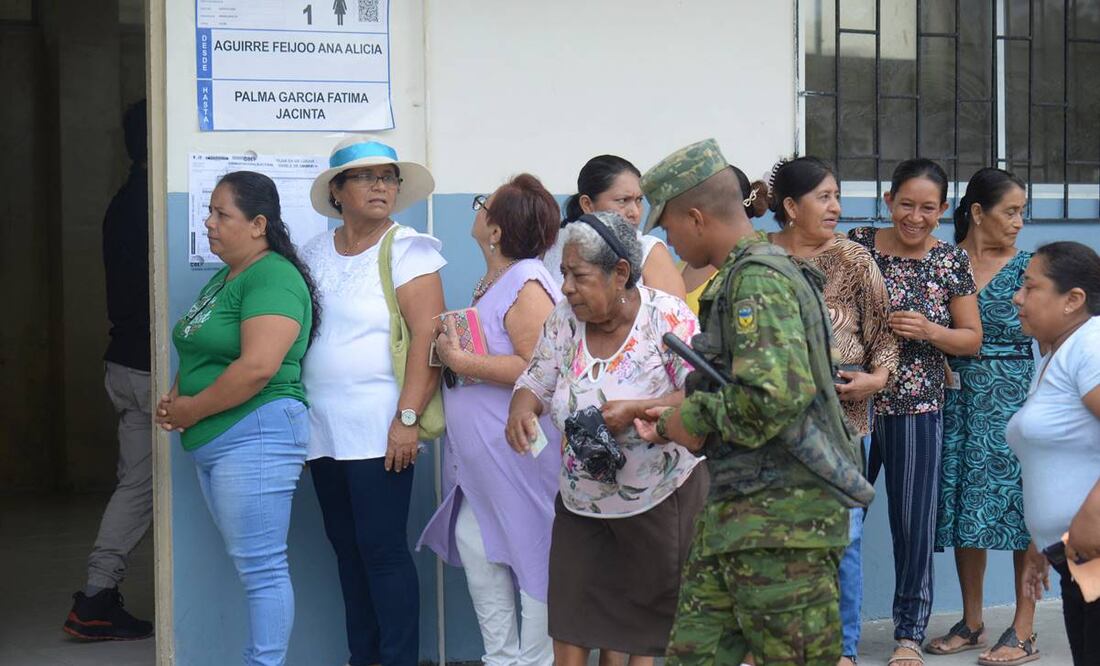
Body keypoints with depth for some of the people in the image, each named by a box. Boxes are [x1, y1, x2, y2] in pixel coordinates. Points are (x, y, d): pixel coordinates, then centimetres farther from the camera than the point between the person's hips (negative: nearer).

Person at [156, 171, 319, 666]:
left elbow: (259, 366, -24)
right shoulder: (224, 279, 17)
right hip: (211, 442, 10)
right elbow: (203, 354, 24)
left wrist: (192, 410, -15)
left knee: (261, 569, -6)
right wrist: (174, 399, 5)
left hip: (254, 435, -10)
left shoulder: (272, 277, -14)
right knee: (251, 565, 12)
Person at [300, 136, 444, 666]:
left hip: (378, 429, -6)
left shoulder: (406, 249, -5)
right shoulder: (315, 253, 12)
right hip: (323, 430, 6)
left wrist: (408, 419, -19)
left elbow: (427, 337, -12)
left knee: (382, 548, -6)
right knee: (346, 545, 11)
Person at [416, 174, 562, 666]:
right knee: (473, 542, 10)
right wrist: (451, 345, 8)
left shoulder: (526, 286, -18)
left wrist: (461, 361, -22)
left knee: (532, 552, 1)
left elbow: (536, 368, -27)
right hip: (484, 455, 10)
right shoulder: (492, 282, 11)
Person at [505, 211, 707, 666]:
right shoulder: (564, 320, 1)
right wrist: (522, 408, -14)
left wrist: (636, 410, -29)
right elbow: (535, 382, 9)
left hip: (661, 498, -4)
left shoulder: (667, 317, -13)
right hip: (582, 504, 4)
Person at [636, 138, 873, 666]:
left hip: (781, 517, -10)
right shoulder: (740, 276, 16)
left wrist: (696, 420, -13)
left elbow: (775, 395, -27)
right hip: (735, 513, 10)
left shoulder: (758, 281, -15)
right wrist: (677, 421, 12)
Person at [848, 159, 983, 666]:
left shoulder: (952, 261, 2)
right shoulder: (857, 244, 0)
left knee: (914, 523, 6)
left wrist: (928, 331, -13)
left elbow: (972, 339, 6)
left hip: (918, 410, 0)